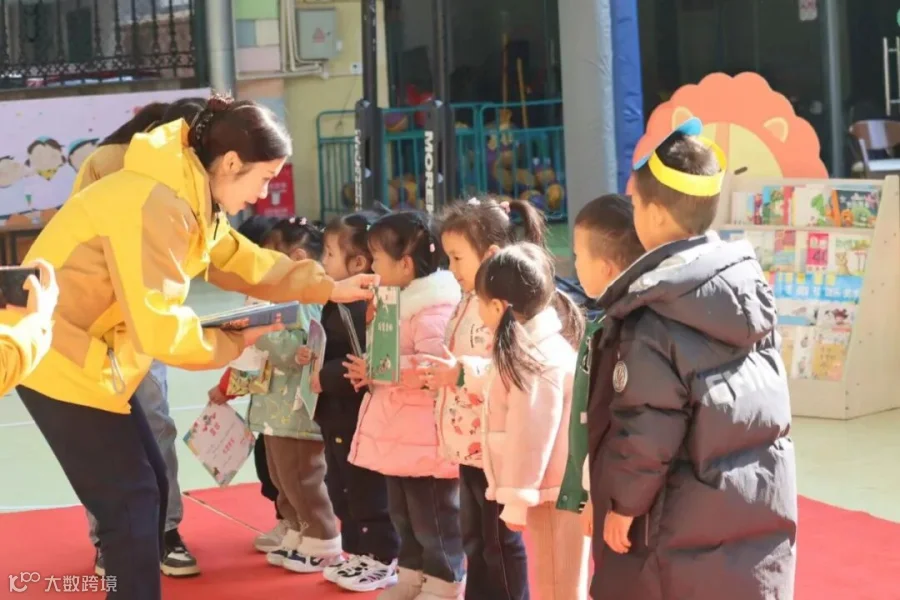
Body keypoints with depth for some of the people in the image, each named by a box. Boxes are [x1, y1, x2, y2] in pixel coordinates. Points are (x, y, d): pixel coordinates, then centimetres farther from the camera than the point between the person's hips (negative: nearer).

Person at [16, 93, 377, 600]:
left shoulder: (189, 195, 8)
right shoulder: (157, 204, -25)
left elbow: (245, 262, 18)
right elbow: (158, 325, -27)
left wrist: (329, 287, 11)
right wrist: (233, 343, -12)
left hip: (89, 355, 10)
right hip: (61, 358, -10)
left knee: (148, 489, 13)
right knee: (131, 500, -6)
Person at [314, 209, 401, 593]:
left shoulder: (364, 306, -22)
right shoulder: (342, 301, 11)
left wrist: (324, 377, -20)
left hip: (361, 419, -10)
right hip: (339, 417, 11)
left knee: (369, 493, 1)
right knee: (342, 490, 18)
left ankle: (384, 560, 11)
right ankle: (358, 553, 30)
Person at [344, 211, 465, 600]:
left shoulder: (434, 306, -21)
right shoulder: (400, 300, 13)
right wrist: (371, 370, 6)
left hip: (426, 438, -11)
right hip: (401, 435, 11)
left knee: (434, 518, 1)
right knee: (404, 515, 19)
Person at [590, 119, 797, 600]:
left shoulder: (652, 321, -19)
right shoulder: (749, 279, 1)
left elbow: (645, 432, -19)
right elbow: (768, 397, 10)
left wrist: (623, 504, -5)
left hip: (693, 522, -6)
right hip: (766, 504, 6)